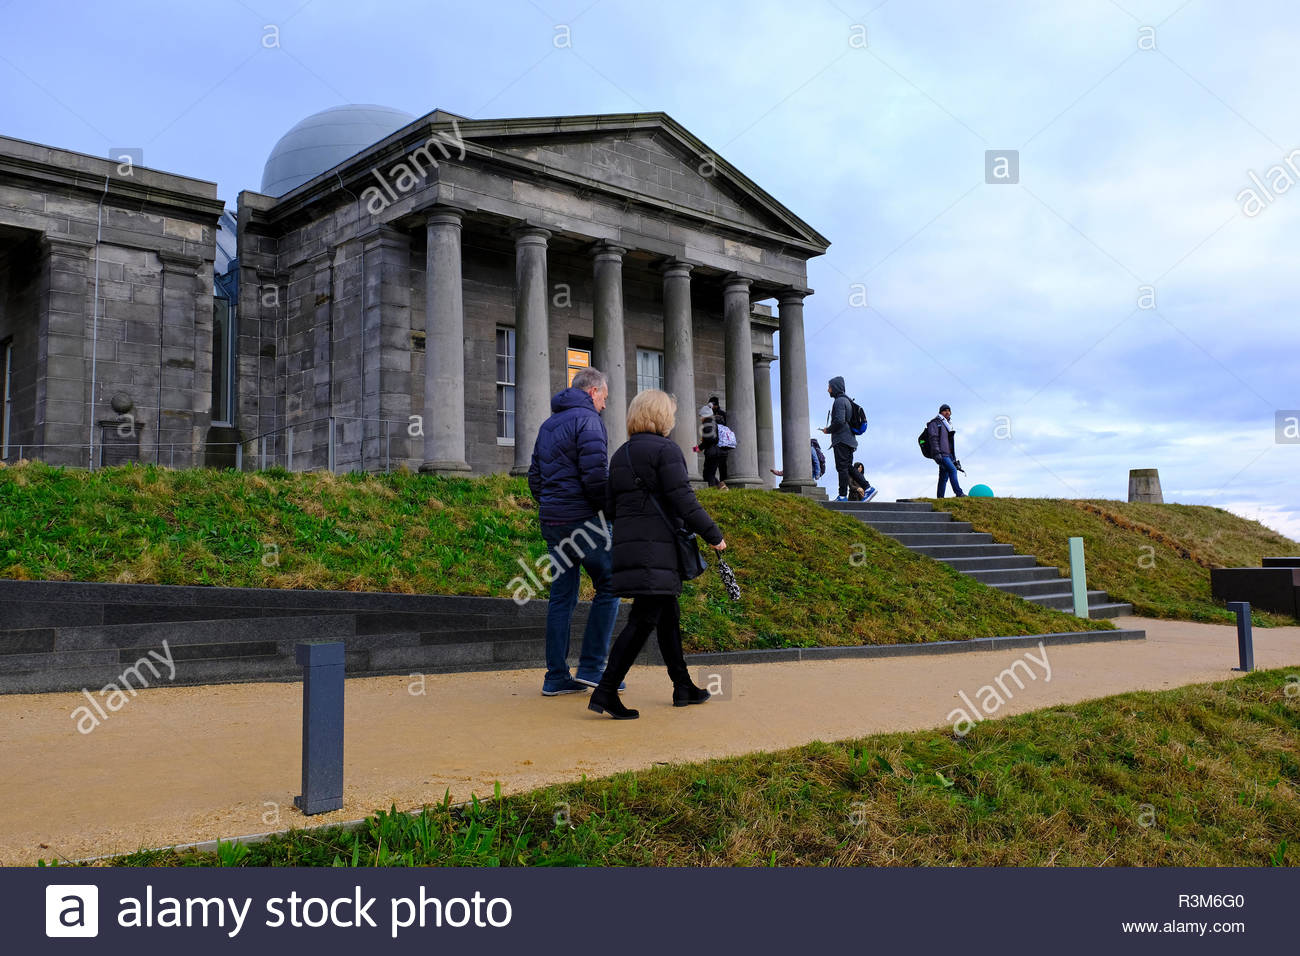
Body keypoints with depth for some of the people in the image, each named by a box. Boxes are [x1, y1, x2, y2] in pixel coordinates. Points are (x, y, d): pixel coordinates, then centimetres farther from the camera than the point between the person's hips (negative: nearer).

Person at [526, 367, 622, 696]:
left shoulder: (548, 425, 20)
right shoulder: (587, 419, -8)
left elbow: (535, 477, 20)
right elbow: (595, 476, -19)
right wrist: (613, 511, -7)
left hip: (552, 521, 8)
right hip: (584, 519, -8)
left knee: (562, 596, 10)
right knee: (610, 586, 1)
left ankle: (556, 677, 11)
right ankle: (591, 668, -1)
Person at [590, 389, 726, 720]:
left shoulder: (619, 455, 16)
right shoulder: (666, 449, -8)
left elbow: (610, 507, 16)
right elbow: (683, 500, -14)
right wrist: (713, 535, -7)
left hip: (626, 544, 9)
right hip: (656, 547, -9)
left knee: (668, 615, 17)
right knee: (644, 620, -8)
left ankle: (683, 687, 26)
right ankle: (605, 691, -12)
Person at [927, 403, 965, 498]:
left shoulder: (948, 424, 26)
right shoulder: (935, 423, 0)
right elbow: (933, 438, -12)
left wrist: (954, 459, 24)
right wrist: (937, 453, -22)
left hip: (948, 454, 9)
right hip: (941, 454, -9)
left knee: (944, 477, 4)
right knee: (952, 470, -22)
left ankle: (940, 497, 5)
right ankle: (959, 493, -26)